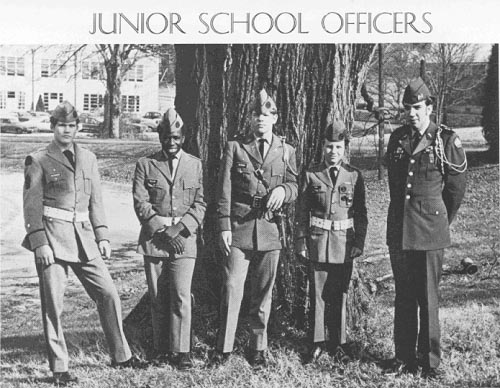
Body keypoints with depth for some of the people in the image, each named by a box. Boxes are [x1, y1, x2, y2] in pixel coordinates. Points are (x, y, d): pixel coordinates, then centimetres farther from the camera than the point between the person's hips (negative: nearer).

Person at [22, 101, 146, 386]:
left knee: (108, 293, 2)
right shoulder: (39, 160, 0)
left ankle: (121, 355, 16)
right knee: (53, 303, -2)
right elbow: (32, 206, -4)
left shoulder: (88, 158, 14)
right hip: (52, 237, -4)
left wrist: (102, 236, 8)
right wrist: (40, 243, -13)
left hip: (83, 236, 5)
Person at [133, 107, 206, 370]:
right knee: (158, 299, 4)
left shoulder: (195, 165, 11)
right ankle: (162, 350, 13)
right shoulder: (145, 164, 6)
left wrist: (179, 227, -9)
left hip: (184, 240, 0)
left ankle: (181, 351, -2)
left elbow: (200, 205, 6)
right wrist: (162, 231, -11)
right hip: (153, 239, 0)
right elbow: (141, 204, -1)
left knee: (181, 296, -9)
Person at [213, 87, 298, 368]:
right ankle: (224, 349, 2)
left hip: (270, 228, 2)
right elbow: (225, 190, 2)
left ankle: (259, 349, 17)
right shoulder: (235, 148, 6)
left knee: (264, 291, 7)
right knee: (232, 289, -7)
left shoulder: (286, 151, 12)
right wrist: (224, 226, -5)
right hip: (239, 227, -2)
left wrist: (283, 189, -13)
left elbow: (294, 187, 11)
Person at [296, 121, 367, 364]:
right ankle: (317, 344, 12)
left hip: (344, 242, 1)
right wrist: (301, 241, -2)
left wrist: (359, 242, -1)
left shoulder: (354, 176, 4)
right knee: (318, 294, 3)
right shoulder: (311, 176, 2)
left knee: (339, 295, 7)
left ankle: (337, 344, 16)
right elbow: (302, 212, 3)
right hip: (318, 241, -1)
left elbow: (361, 214, 6)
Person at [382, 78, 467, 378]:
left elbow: (457, 189, 6)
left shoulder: (447, 142, -4)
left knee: (428, 297, 1)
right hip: (398, 229, 4)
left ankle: (431, 361, 11)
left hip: (430, 232, -4)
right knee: (403, 296, 10)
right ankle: (404, 357, 18)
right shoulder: (397, 139, 8)